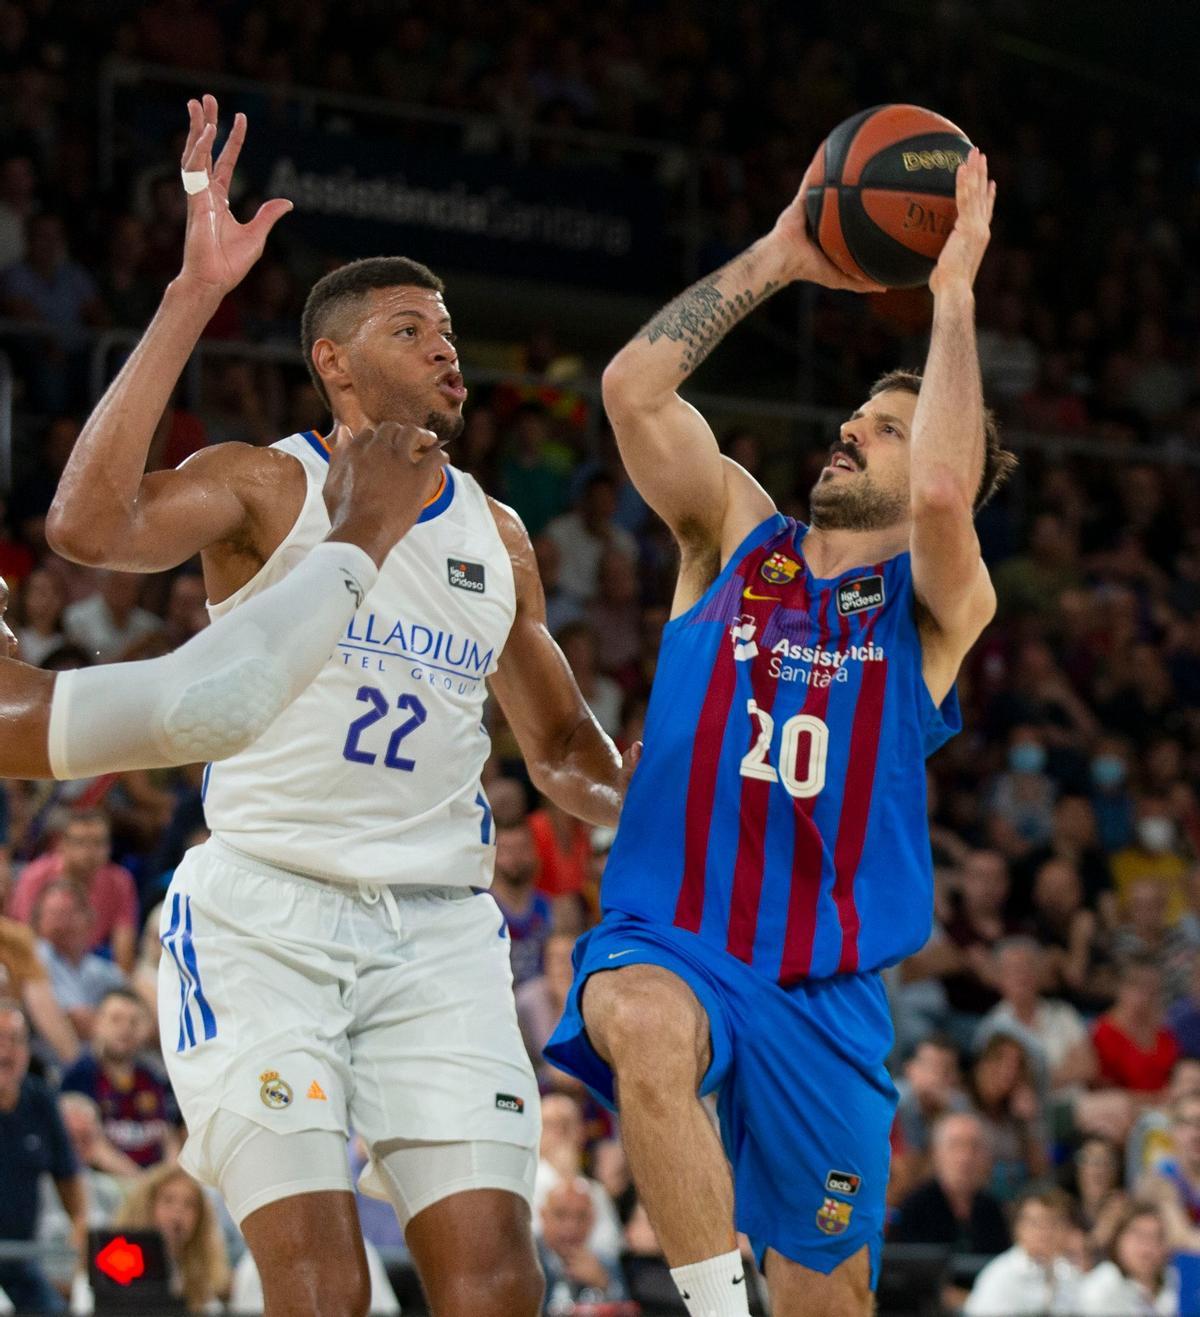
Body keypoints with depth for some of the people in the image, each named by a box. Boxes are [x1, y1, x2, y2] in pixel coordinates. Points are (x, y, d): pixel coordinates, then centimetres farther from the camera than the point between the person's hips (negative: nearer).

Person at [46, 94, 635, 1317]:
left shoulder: (496, 536, 15)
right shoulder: (264, 487, -2)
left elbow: (559, 743, 27)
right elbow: (89, 524, -24)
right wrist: (193, 298, -26)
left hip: (438, 930, 4)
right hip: (265, 916, -4)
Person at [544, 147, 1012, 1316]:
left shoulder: (936, 606, 3)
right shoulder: (734, 536, 10)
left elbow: (943, 495, -20)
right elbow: (633, 386, -4)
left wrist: (953, 291, -14)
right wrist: (776, 260, -2)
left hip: (824, 989, 1)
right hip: (668, 943, -1)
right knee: (650, 1027, -38)